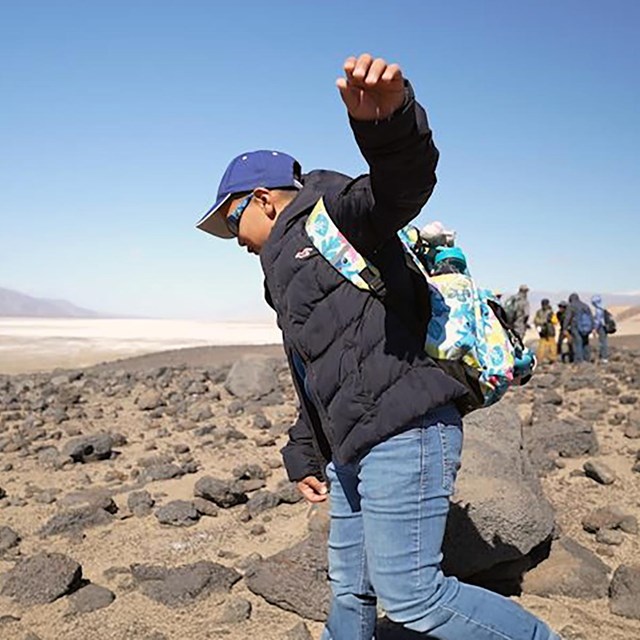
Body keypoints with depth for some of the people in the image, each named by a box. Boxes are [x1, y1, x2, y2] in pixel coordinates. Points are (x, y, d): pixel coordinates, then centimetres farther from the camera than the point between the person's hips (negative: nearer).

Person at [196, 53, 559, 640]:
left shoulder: (328, 212, -1)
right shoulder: (289, 266, 27)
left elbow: (404, 183, -25)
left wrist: (388, 117, -46)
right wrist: (305, 456, 28)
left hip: (403, 432, -10)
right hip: (355, 447, 10)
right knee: (351, 587, 19)